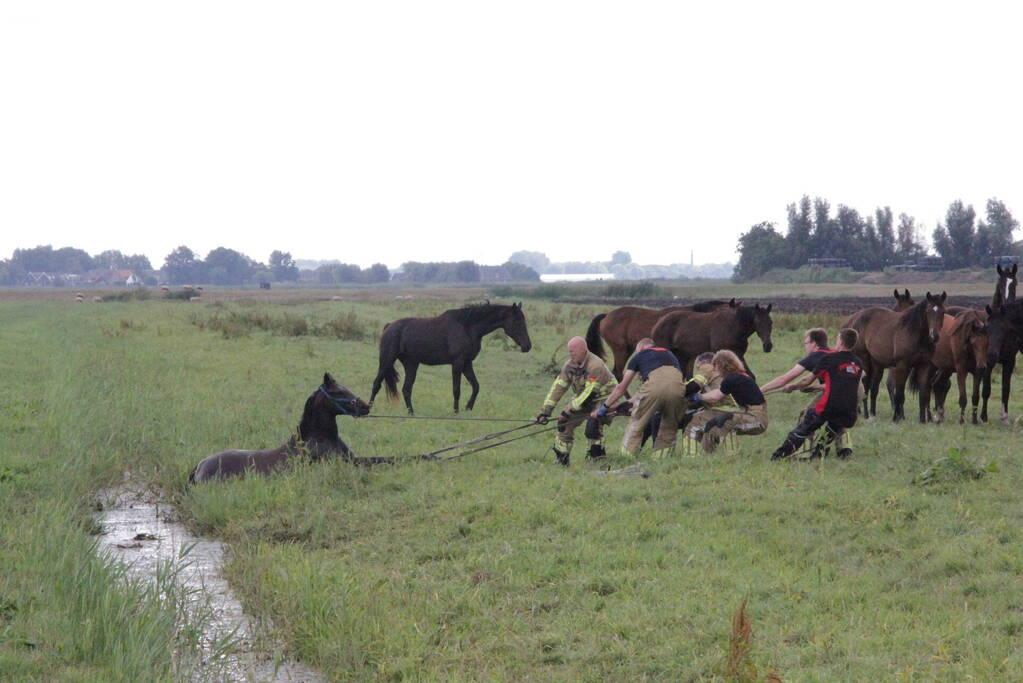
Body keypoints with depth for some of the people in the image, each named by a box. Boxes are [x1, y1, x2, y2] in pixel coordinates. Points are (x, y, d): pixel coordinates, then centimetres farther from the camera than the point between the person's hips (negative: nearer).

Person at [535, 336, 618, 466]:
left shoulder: (595, 366, -30)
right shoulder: (570, 365, -6)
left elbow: (588, 393, -31)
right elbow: (558, 387, -5)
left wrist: (568, 411, -31)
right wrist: (545, 411, -11)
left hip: (604, 398, -8)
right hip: (584, 399, 8)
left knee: (593, 423, -31)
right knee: (565, 421, -1)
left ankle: (598, 458, -18)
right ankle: (561, 459, 12)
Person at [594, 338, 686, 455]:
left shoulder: (639, 355, 29)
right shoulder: (669, 354, 39)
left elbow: (621, 388, 33)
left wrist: (604, 407, 44)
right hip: (678, 384, 3)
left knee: (636, 424, 12)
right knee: (669, 427, 20)